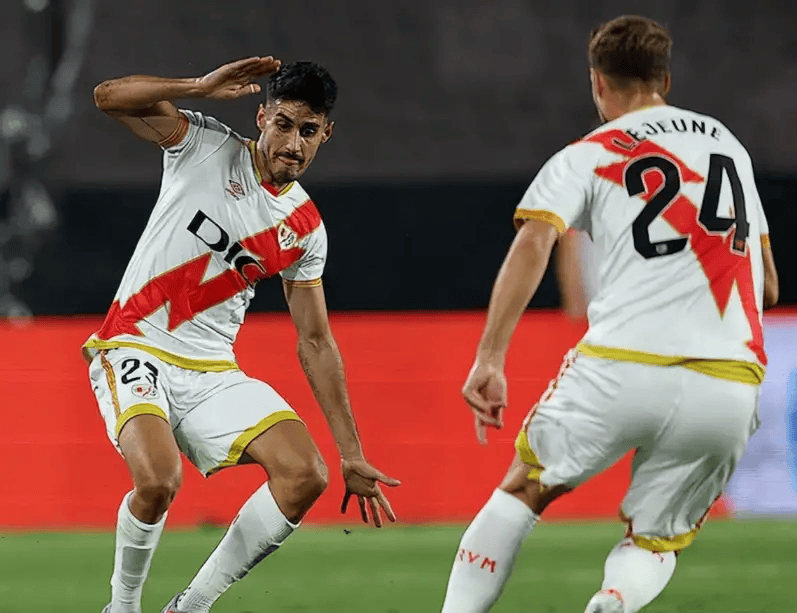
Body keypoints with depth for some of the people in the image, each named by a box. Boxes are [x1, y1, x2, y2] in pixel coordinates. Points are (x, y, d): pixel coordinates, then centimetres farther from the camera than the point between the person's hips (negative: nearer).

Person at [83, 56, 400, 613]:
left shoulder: (306, 229, 8)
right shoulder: (206, 147, -2)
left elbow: (316, 343, 14)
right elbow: (110, 97, -13)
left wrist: (352, 455, 10)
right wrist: (202, 87, -22)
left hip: (213, 374, 5)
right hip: (135, 351, -5)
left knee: (306, 474, -15)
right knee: (158, 479, -31)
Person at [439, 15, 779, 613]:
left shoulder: (585, 158, 9)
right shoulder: (729, 144, 22)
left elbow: (534, 241, -10)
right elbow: (769, 287, 27)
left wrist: (489, 359, -14)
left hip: (624, 367, -2)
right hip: (731, 384, 3)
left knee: (523, 491, 20)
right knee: (654, 542, 16)